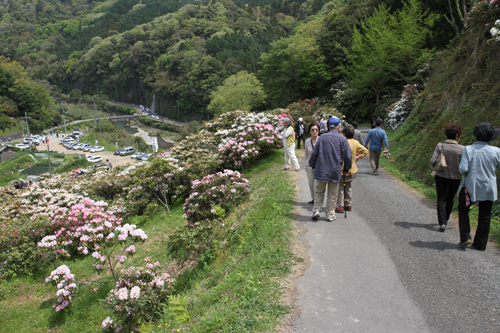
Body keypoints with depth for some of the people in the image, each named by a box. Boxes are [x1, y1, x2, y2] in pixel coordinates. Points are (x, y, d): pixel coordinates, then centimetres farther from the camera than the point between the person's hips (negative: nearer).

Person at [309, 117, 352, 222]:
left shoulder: (322, 137, 0)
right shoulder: (342, 139, -4)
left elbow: (314, 153, 2)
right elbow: (348, 156, -4)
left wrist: (312, 166, 16)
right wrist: (346, 169, 11)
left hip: (321, 170, 1)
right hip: (335, 171, -1)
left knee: (319, 191, 15)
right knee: (332, 194, 10)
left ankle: (316, 210, 5)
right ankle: (330, 215, 17)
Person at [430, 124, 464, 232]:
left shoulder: (440, 146, -12)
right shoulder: (462, 149, -13)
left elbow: (433, 161, -15)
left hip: (441, 176, -1)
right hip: (455, 177, 1)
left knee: (441, 199, 6)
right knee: (450, 199, 19)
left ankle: (442, 222, -7)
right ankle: (445, 220, 32)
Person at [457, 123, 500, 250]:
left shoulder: (468, 149, -12)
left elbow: (463, 169, -17)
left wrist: (461, 168, 4)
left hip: (470, 187, -1)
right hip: (488, 188, 1)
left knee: (463, 209, 18)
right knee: (485, 216, 13)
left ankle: (465, 237, 6)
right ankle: (480, 244, 20)